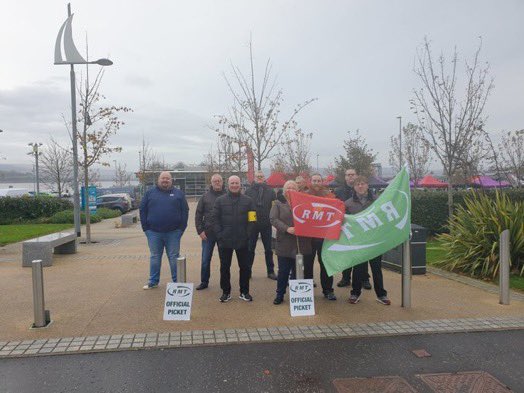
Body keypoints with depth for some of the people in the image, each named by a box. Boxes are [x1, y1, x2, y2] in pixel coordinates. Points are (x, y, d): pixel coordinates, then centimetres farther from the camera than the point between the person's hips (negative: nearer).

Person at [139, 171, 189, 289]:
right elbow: (142, 210, 5)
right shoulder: (150, 193, 7)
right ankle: (153, 281, 24)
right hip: (154, 232, 1)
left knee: (174, 257, 6)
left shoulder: (178, 193, 5)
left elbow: (185, 211, 3)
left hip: (173, 233, -1)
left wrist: (181, 228, -4)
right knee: (155, 257, 12)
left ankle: (177, 281, 16)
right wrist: (146, 228, -1)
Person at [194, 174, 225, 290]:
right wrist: (200, 230, -3)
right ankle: (204, 282, 21)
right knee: (205, 260, 6)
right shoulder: (205, 197, 4)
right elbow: (198, 215, 5)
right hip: (208, 233, 1)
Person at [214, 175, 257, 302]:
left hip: (242, 241, 0)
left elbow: (252, 219, 2)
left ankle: (244, 292, 21)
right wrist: (220, 235, -8)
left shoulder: (248, 200, 2)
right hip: (225, 241, 0)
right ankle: (226, 292, 22)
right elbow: (215, 219, 0)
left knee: (245, 267, 7)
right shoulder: (220, 200, 2)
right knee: (225, 267, 8)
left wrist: (247, 234, -6)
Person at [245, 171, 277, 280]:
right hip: (252, 224, -1)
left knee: (268, 249, 9)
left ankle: (270, 271, 18)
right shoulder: (249, 191, 1)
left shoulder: (270, 191, 3)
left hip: (266, 225, 1)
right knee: (250, 249, 8)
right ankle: (248, 271, 18)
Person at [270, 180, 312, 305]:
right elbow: (273, 219, -6)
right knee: (283, 271, 6)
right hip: (284, 244, -1)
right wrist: (287, 228, -20)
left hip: (300, 245, 1)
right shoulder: (278, 204, 6)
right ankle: (280, 295, 20)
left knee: (298, 271, 9)